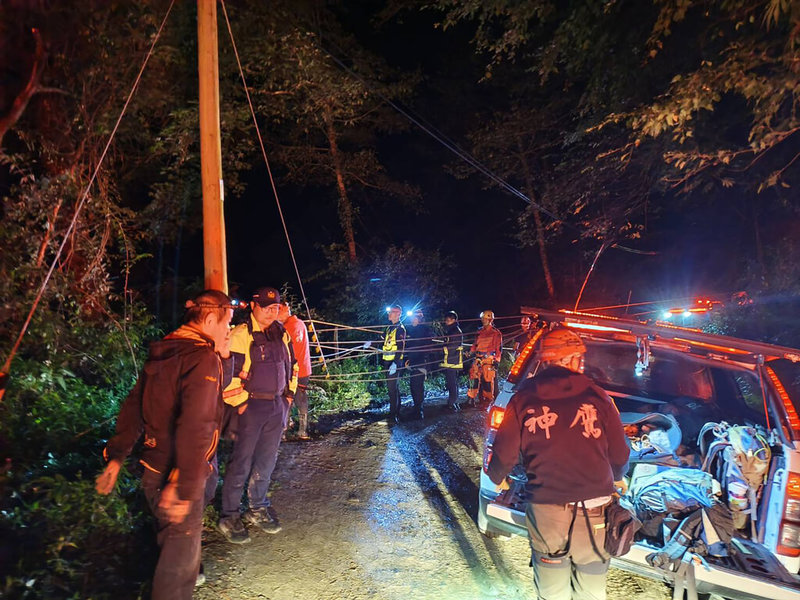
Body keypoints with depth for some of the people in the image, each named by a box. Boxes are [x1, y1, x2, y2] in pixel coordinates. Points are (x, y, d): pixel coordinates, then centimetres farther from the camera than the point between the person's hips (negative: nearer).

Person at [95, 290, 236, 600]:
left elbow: (133, 406, 10)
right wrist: (184, 488, -29)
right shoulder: (204, 357, -22)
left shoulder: (162, 352, 6)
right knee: (181, 553, 9)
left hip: (152, 469, 9)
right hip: (175, 477, -9)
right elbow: (195, 427, -30)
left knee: (172, 543, 30)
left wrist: (116, 457, 15)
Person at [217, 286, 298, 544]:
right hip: (251, 407, -6)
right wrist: (240, 403, -13)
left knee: (267, 460, 15)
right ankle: (229, 516, 16)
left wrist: (289, 394, 13)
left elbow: (292, 365, 19)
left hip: (278, 406, 6)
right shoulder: (240, 335, -12)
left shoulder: (282, 335, 9)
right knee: (241, 462, 1)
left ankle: (257, 508, 30)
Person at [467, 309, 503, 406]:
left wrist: (496, 360, -8)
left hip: (489, 359, -5)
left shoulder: (496, 333, 0)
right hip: (478, 358, 5)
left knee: (488, 379, -3)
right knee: (473, 377, -3)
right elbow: (475, 344, 22)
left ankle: (489, 400, 10)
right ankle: (471, 398, 3)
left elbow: (499, 348, -2)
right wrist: (470, 351, 5)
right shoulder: (480, 331, 17)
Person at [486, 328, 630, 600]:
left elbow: (504, 454, -1)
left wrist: (496, 477, 21)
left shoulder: (523, 399, -3)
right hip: (593, 513, 1)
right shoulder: (597, 397, -3)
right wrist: (616, 478, 27)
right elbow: (619, 456, 5)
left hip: (545, 510, 0)